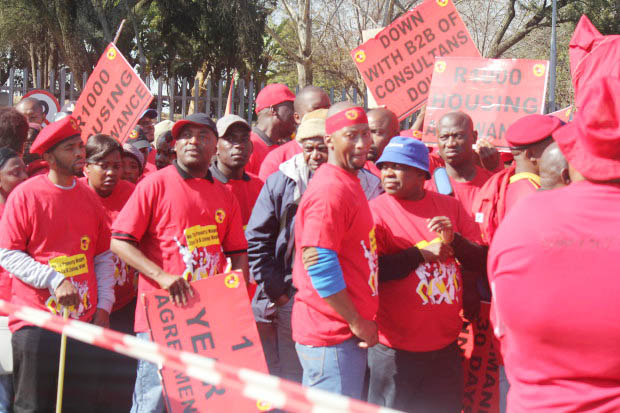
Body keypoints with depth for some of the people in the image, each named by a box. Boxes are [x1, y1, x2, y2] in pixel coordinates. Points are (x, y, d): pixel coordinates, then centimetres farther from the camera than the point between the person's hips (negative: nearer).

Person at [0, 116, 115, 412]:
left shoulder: (89, 198, 10)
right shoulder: (25, 195, -5)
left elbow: (103, 257, 14)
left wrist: (104, 305, 5)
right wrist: (55, 280, -17)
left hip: (84, 320, 5)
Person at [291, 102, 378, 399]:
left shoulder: (349, 183, 14)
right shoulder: (329, 190, -18)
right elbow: (319, 265, -23)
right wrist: (358, 322, -16)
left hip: (347, 331, 10)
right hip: (331, 337, -10)